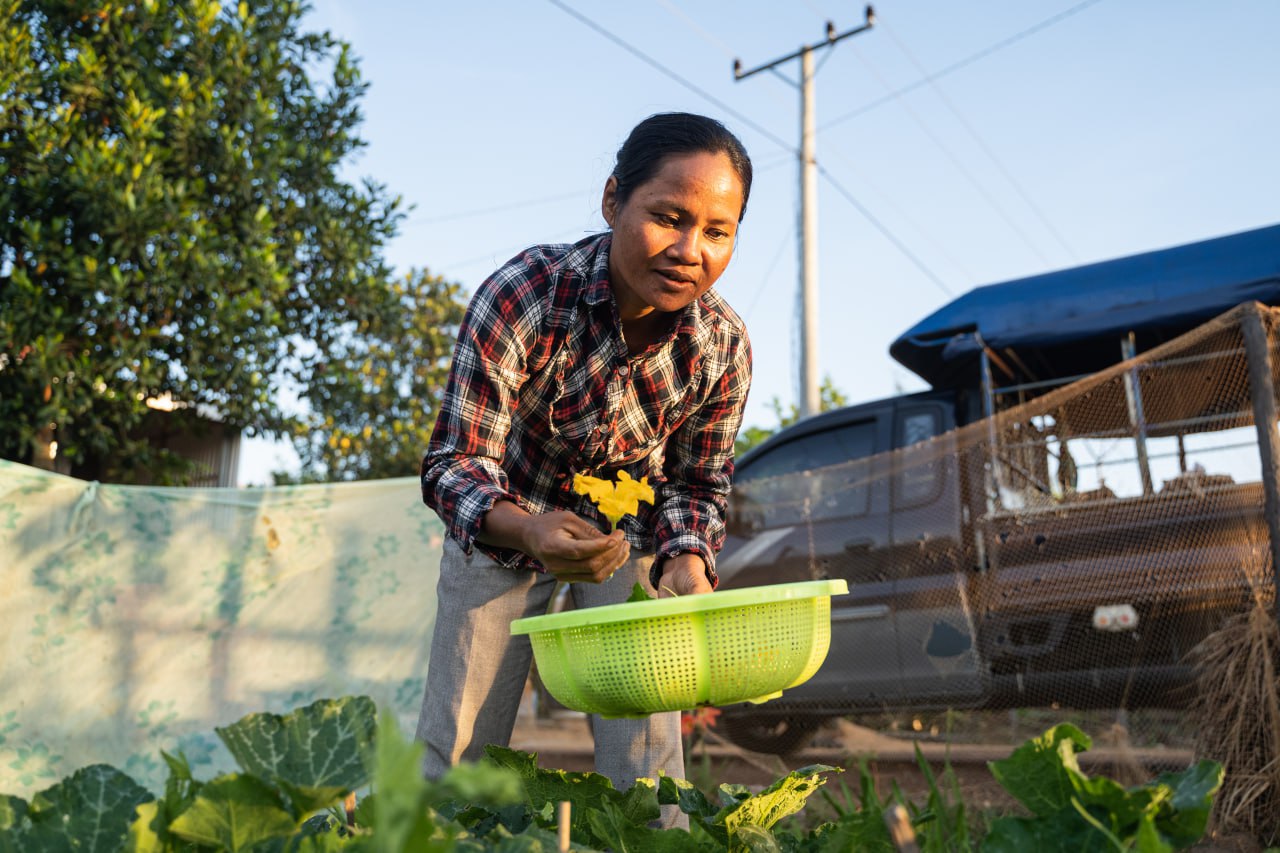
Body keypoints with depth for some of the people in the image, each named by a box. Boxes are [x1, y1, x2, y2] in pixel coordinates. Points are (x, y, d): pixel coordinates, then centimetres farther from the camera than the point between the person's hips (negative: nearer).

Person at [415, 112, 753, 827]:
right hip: (505, 527, -1)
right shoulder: (523, 294, -31)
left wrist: (684, 561, -29)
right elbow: (454, 463, -30)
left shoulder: (724, 346, -21)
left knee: (647, 763, -2)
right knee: (456, 753, 4)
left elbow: (698, 483, -7)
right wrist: (529, 529, -50)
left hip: (631, 532, 2)